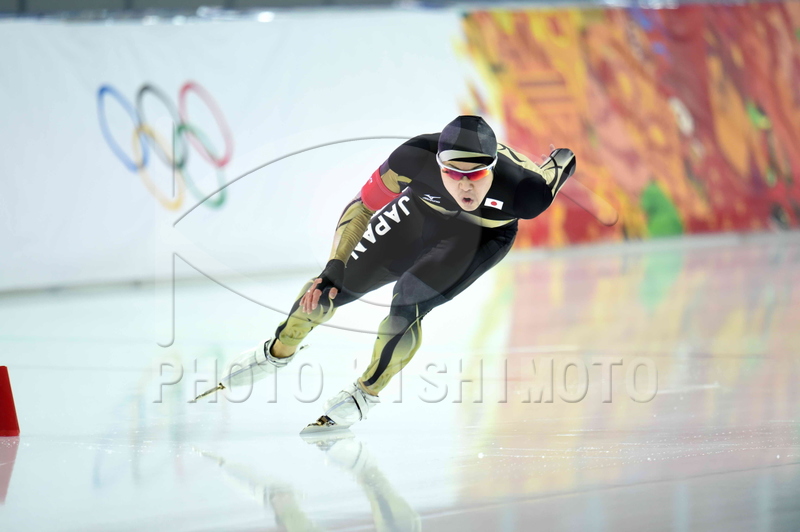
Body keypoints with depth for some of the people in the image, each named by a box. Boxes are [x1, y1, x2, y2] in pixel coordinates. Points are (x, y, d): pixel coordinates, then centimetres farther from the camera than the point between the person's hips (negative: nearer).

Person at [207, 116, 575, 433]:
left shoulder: (525, 190, -43)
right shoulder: (417, 158, -40)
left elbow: (565, 161, -20)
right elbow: (365, 204, -24)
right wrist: (333, 270, -29)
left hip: (482, 235, -2)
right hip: (422, 208, 2)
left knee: (407, 307, -22)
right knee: (330, 289, 5)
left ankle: (365, 394, 3)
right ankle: (279, 351, 36)